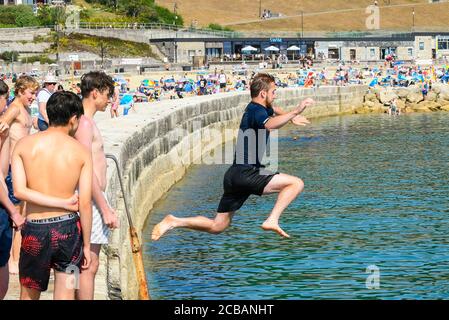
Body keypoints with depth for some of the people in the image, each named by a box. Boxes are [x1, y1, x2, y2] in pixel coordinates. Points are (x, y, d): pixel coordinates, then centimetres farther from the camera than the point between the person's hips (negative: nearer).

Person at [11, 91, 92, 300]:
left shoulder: (24, 144, -3)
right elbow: (85, 204, -5)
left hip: (35, 229, 0)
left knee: (29, 295, 16)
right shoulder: (81, 151, -5)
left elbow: (19, 191, -13)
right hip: (68, 228, 0)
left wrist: (63, 202, -9)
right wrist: (86, 245, 4)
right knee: (65, 295, 9)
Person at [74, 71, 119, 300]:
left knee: (89, 263, 15)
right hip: (91, 199, -10)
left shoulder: (87, 121, 16)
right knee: (89, 265, -7)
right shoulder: (84, 123, -16)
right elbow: (87, 172, -21)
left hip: (93, 197, 10)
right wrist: (106, 209, -20)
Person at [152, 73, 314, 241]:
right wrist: (295, 112, -44)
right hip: (245, 174, -10)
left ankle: (174, 222, 7)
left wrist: (291, 117, 33)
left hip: (234, 176, 10)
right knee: (296, 183, -13)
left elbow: (272, 109, 45)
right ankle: (272, 221, -20)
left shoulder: (254, 108, 19)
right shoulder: (257, 111, -11)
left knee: (217, 226, 14)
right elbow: (270, 125, -37)